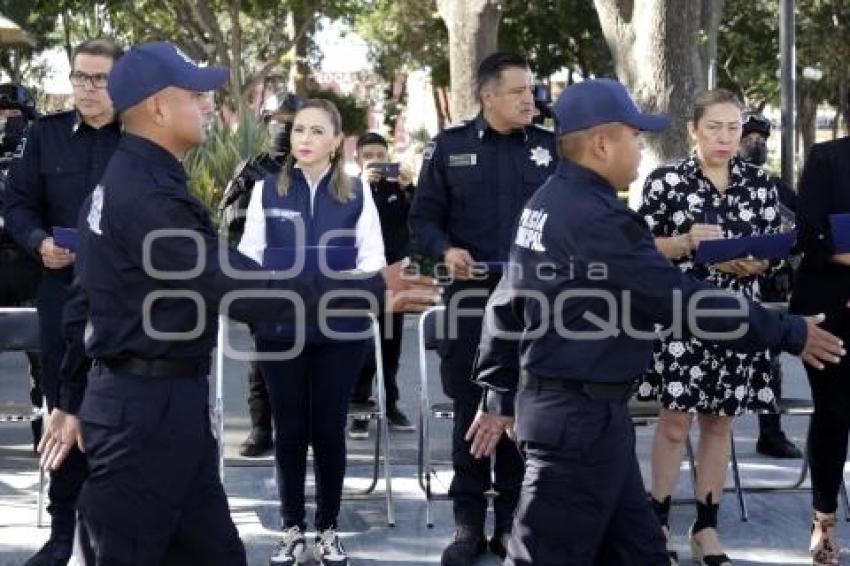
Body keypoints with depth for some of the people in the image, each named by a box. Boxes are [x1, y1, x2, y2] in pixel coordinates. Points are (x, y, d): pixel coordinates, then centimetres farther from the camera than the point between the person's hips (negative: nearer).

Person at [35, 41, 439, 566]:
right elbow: (242, 288, -26)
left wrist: (73, 400, 25)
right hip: (147, 407, -10)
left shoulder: (121, 184, 12)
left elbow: (84, 304, 18)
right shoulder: (148, 196, -21)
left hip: (161, 399, 10)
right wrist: (371, 289, -23)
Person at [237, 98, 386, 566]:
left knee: (329, 429, 6)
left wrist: (356, 277, -20)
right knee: (289, 430, 7)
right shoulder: (267, 190, 4)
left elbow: (374, 257, 0)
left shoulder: (357, 193, 4)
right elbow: (249, 256, 1)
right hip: (280, 328, 0)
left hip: (340, 329, 0)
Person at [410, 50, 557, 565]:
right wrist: (444, 250, -14)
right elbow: (424, 217, 5)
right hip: (471, 295, 0)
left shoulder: (552, 147, 6)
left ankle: (512, 523, 15)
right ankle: (469, 524, 13)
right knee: (471, 408, 4)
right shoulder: (449, 146, 4)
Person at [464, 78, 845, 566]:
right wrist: (789, 333, -13)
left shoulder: (546, 204, 10)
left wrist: (501, 396, 21)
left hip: (552, 400, 10)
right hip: (583, 414, -10)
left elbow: (507, 304, 14)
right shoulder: (596, 218, -22)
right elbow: (680, 298, -21)